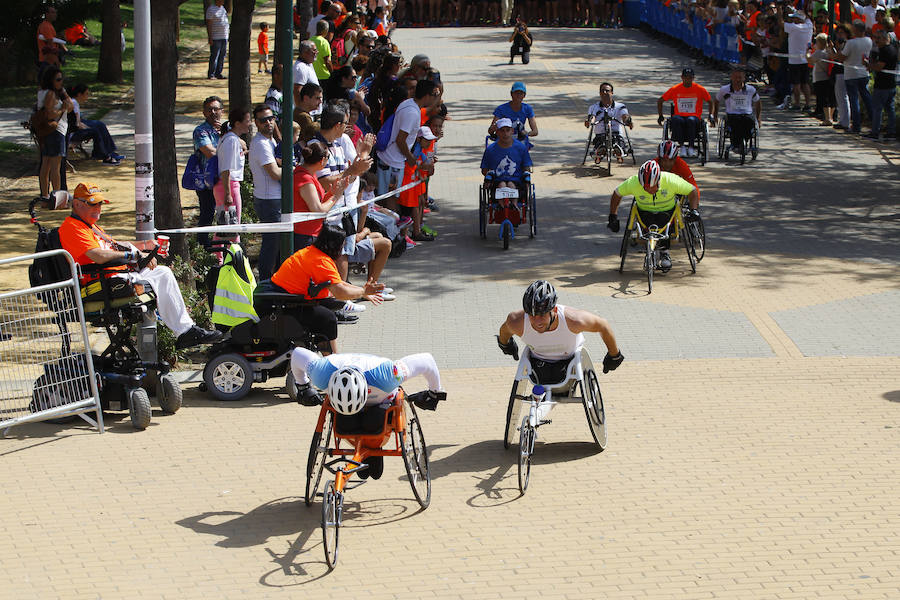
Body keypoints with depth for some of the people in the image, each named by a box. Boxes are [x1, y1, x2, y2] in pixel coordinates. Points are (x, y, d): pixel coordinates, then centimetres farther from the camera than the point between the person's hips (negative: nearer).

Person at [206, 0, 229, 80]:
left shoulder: (222, 8, 14)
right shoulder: (211, 9, -10)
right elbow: (208, 24, -13)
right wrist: (210, 38, -18)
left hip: (224, 37, 8)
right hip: (215, 38, -8)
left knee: (222, 57, 7)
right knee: (214, 57, -7)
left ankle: (218, 74, 12)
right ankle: (211, 75, -2)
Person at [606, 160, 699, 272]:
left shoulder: (671, 181, -26)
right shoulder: (633, 183, -23)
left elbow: (693, 191, -13)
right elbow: (616, 195, -6)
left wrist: (694, 210, -25)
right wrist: (613, 217, -9)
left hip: (666, 211, -1)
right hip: (645, 212, 1)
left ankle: (664, 253, -21)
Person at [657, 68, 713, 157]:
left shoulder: (700, 89, 4)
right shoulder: (675, 89, 5)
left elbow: (710, 102, 18)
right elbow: (660, 101, 13)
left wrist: (710, 115, 8)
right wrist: (660, 116, 7)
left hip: (694, 117, -1)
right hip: (679, 115, 1)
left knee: (691, 120, -39)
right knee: (676, 120, -37)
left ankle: (691, 147, -29)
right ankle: (682, 146, -28)